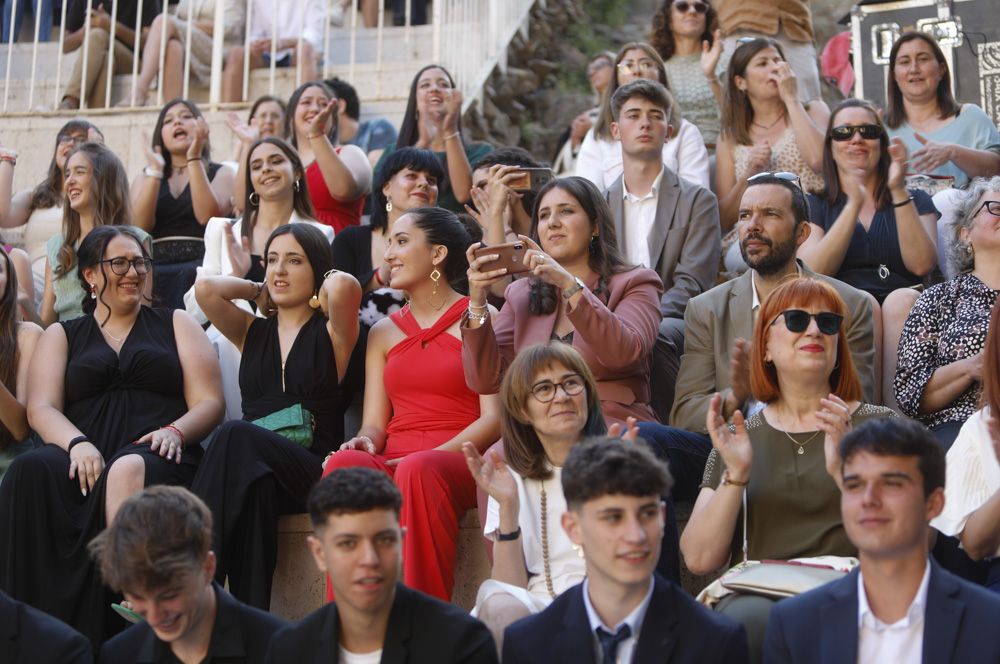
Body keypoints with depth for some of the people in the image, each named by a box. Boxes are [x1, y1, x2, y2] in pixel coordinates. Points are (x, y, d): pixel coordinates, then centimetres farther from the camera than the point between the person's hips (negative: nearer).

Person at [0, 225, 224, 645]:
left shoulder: (176, 325, 23)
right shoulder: (61, 336, 25)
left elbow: (209, 402, 12)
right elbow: (41, 409, 9)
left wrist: (175, 432, -11)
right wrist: (78, 444, -13)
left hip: (158, 461, -1)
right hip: (87, 463, 1)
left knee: (127, 470, -39)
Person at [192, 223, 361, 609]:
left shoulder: (331, 333, 12)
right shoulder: (252, 332, 23)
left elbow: (346, 286, -12)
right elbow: (205, 288, 5)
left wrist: (326, 289, 10)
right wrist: (258, 290, 19)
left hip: (313, 473, -2)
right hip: (252, 468, 3)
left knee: (237, 435, -34)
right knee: (255, 487, -38)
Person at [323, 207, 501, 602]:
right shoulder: (384, 333, 24)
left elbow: (494, 417, -2)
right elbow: (374, 423, 16)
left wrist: (437, 453, -17)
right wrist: (366, 440, -8)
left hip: (460, 463, -3)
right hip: (391, 463, 4)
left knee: (419, 469, -39)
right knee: (344, 464, -32)